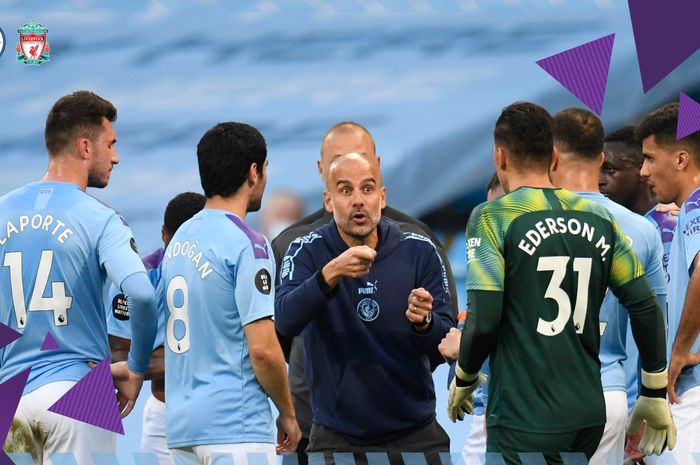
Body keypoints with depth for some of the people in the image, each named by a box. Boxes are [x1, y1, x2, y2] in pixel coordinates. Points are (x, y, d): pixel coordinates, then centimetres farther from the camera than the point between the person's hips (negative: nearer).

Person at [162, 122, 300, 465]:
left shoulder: (180, 238, 13)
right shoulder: (247, 245, -11)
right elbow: (263, 348, -15)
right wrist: (288, 414, -4)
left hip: (181, 424, 8)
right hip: (236, 428, -8)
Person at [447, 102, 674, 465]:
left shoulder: (493, 217, -7)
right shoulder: (598, 218, 7)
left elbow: (484, 319, -14)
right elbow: (645, 308, 7)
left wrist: (464, 379, 5)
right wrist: (655, 395, 15)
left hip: (526, 421, -6)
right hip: (590, 414, 6)